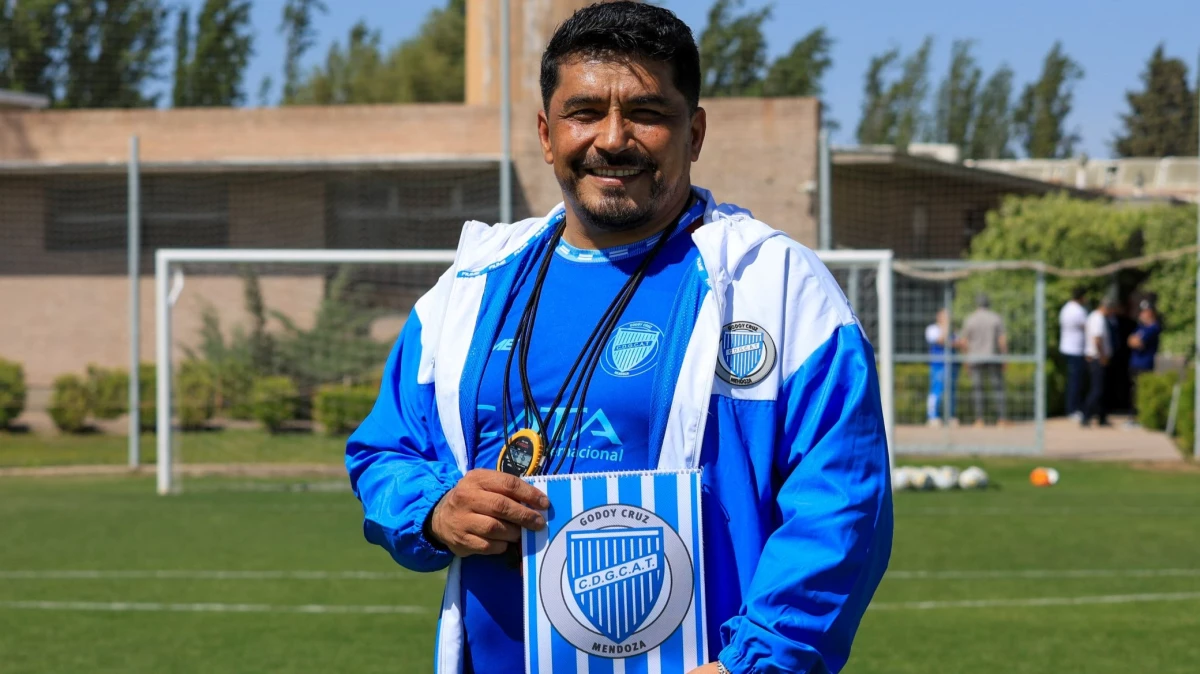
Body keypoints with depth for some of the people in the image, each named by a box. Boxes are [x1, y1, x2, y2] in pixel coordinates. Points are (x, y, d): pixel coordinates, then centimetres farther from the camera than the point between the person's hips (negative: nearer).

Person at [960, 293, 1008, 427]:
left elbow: (964, 341, 1)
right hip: (993, 358, 0)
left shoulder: (969, 319, 0)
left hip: (975, 358, 0)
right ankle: (1001, 418, -4)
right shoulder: (996, 318, -1)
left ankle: (979, 419, -3)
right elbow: (1002, 340, -6)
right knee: (997, 387, 3)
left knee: (977, 389, 3)